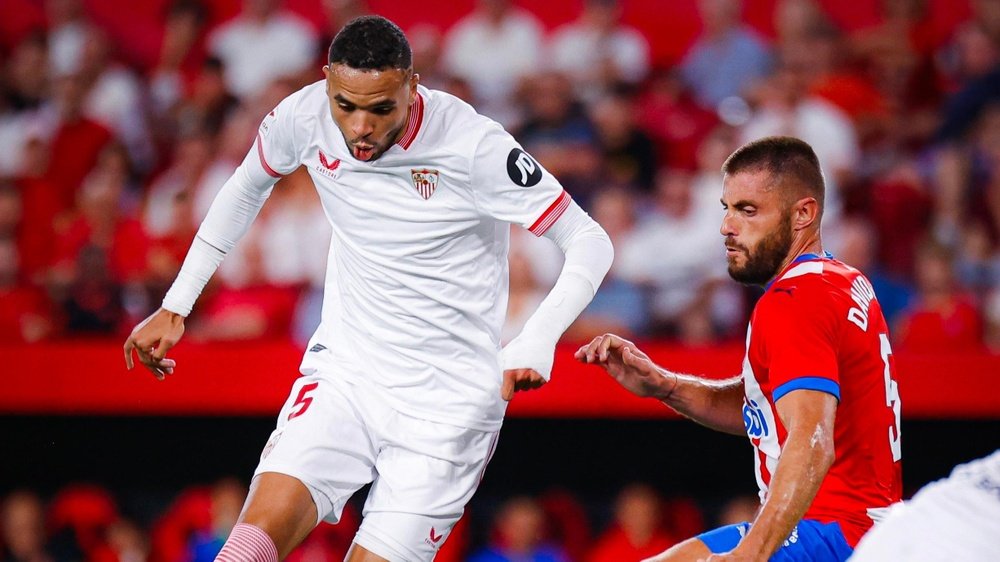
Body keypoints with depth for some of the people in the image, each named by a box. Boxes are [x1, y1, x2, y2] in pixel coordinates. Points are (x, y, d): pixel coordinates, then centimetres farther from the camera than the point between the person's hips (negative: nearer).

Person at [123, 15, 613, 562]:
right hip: (343, 368, 3)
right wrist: (175, 307, 14)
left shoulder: (473, 146, -20)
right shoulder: (304, 116, -7)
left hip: (449, 399, -3)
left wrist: (536, 342, -33)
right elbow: (247, 185, 15)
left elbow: (589, 242, -16)